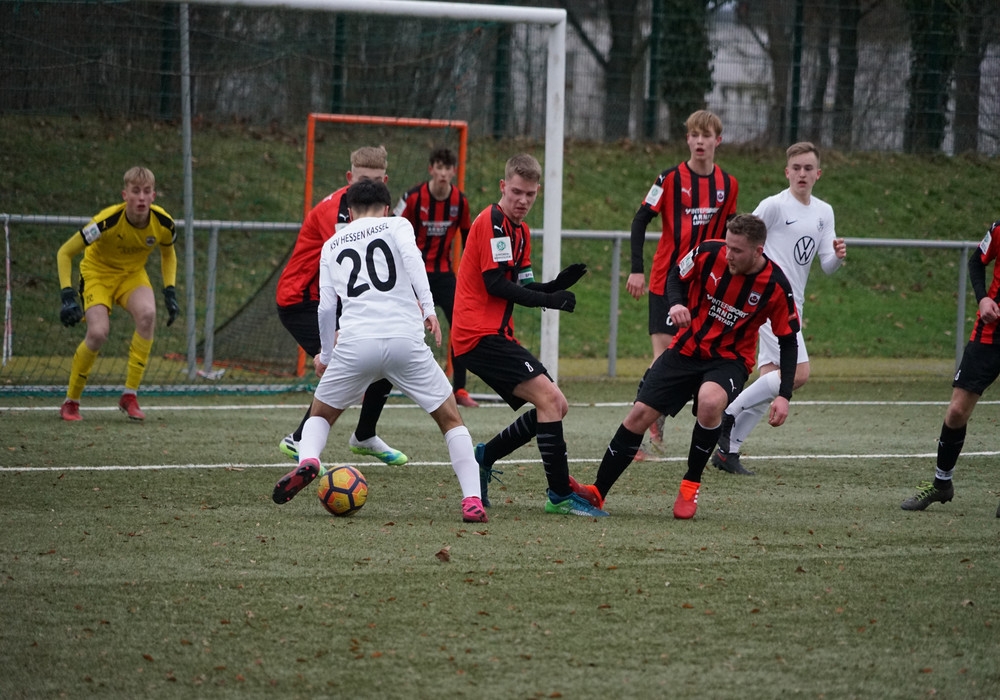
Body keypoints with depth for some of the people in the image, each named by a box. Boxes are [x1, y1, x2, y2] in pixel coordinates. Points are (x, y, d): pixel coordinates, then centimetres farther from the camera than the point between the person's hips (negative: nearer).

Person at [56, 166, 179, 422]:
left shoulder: (163, 223, -20)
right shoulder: (109, 221, -32)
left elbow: (168, 255, 6)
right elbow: (64, 253, -22)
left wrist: (170, 292, -5)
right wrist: (68, 296, -30)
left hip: (133, 274, 3)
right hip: (98, 272, -3)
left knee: (148, 314, -29)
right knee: (98, 332, -26)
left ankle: (130, 396, -18)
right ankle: (70, 402, -4)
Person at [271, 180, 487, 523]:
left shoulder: (332, 245, 22)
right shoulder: (396, 225, 16)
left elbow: (326, 307, 17)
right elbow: (410, 255, -7)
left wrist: (326, 355, 31)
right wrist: (428, 308, -14)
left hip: (355, 342, 1)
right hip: (404, 339, -1)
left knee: (321, 414, 23)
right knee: (451, 418, 13)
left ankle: (307, 460, -9)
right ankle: (472, 500, -1)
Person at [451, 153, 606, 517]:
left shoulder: (520, 231, 19)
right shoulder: (492, 222, -11)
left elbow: (521, 288, 15)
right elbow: (495, 284, -17)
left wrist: (558, 285, -3)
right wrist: (549, 299, -17)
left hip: (496, 335, 10)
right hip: (480, 334, -10)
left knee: (555, 406, 9)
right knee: (549, 397, -18)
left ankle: (485, 456, 18)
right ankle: (560, 496, -18)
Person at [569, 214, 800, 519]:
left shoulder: (775, 286, -18)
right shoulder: (709, 254, -15)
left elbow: (788, 341, -7)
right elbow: (676, 276, 6)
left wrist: (784, 396, -13)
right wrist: (676, 303, -17)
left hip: (729, 360, -3)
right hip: (686, 350, 3)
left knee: (709, 402, -34)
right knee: (640, 414, -7)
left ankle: (691, 486, -13)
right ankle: (597, 492, 5)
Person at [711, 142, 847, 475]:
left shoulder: (824, 212, 13)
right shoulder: (774, 206, -9)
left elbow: (827, 266, 10)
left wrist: (837, 255, -11)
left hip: (792, 307, 8)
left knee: (770, 382, 4)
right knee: (799, 373, -19)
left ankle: (728, 450, 8)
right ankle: (728, 413, -9)